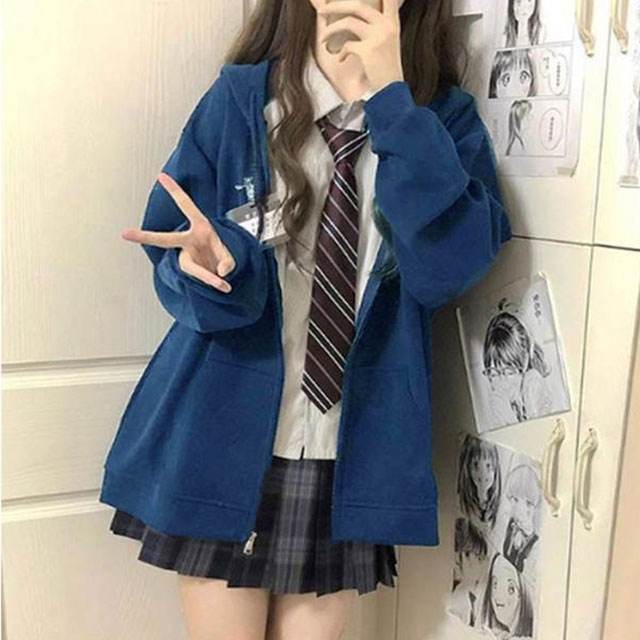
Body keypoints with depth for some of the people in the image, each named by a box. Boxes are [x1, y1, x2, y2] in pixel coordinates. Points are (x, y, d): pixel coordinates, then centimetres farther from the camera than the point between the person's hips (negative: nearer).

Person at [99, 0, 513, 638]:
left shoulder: (446, 118, -2)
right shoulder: (239, 100, -4)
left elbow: (451, 269, -17)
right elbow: (177, 272, -2)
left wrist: (394, 103, -22)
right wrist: (214, 263, -25)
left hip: (354, 457, 1)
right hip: (225, 444, -1)